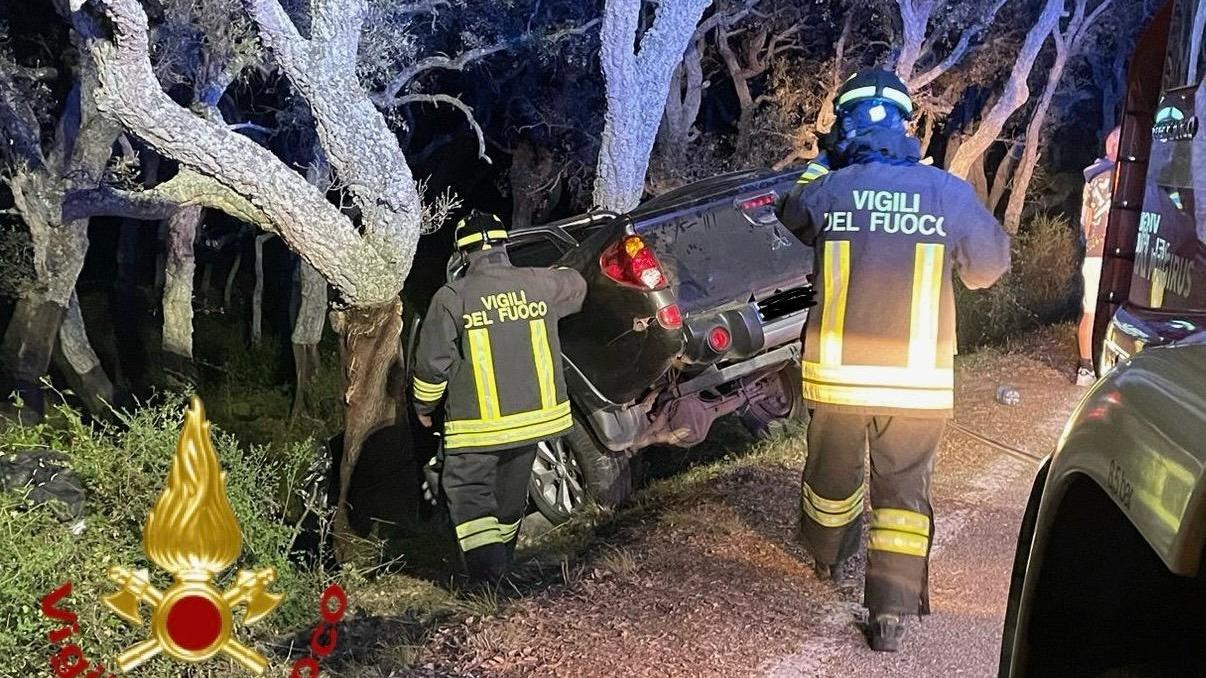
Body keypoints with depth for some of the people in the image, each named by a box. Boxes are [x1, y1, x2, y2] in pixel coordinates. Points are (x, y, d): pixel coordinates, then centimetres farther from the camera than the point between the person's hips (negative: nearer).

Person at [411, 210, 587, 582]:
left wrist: (424, 406, 8)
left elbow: (432, 363, -9)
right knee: (511, 490, 21)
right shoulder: (539, 284, -2)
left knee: (467, 490, 5)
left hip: (478, 423, -5)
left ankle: (489, 568, -11)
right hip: (535, 412, 5)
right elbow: (576, 285, 22)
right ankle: (502, 559, 38)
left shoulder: (452, 297, -13)